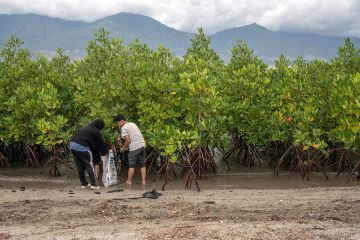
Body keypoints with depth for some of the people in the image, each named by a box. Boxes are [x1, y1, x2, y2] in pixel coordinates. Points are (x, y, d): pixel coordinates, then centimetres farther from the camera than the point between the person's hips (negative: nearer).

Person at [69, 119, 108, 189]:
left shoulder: (87, 127, 24)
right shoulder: (96, 132, 0)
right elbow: (101, 143, 8)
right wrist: (106, 151, 27)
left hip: (72, 144, 8)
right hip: (82, 147, -8)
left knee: (80, 166, 16)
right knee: (89, 165, 3)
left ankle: (83, 183, 22)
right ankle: (93, 184, 2)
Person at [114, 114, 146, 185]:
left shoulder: (124, 128, -5)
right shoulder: (133, 124, 19)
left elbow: (128, 140, -11)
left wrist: (123, 148, 4)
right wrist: (125, 146, 24)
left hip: (134, 147, -7)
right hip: (142, 145, 7)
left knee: (131, 165, 4)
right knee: (142, 164, 11)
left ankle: (129, 181, 9)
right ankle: (143, 181, 10)